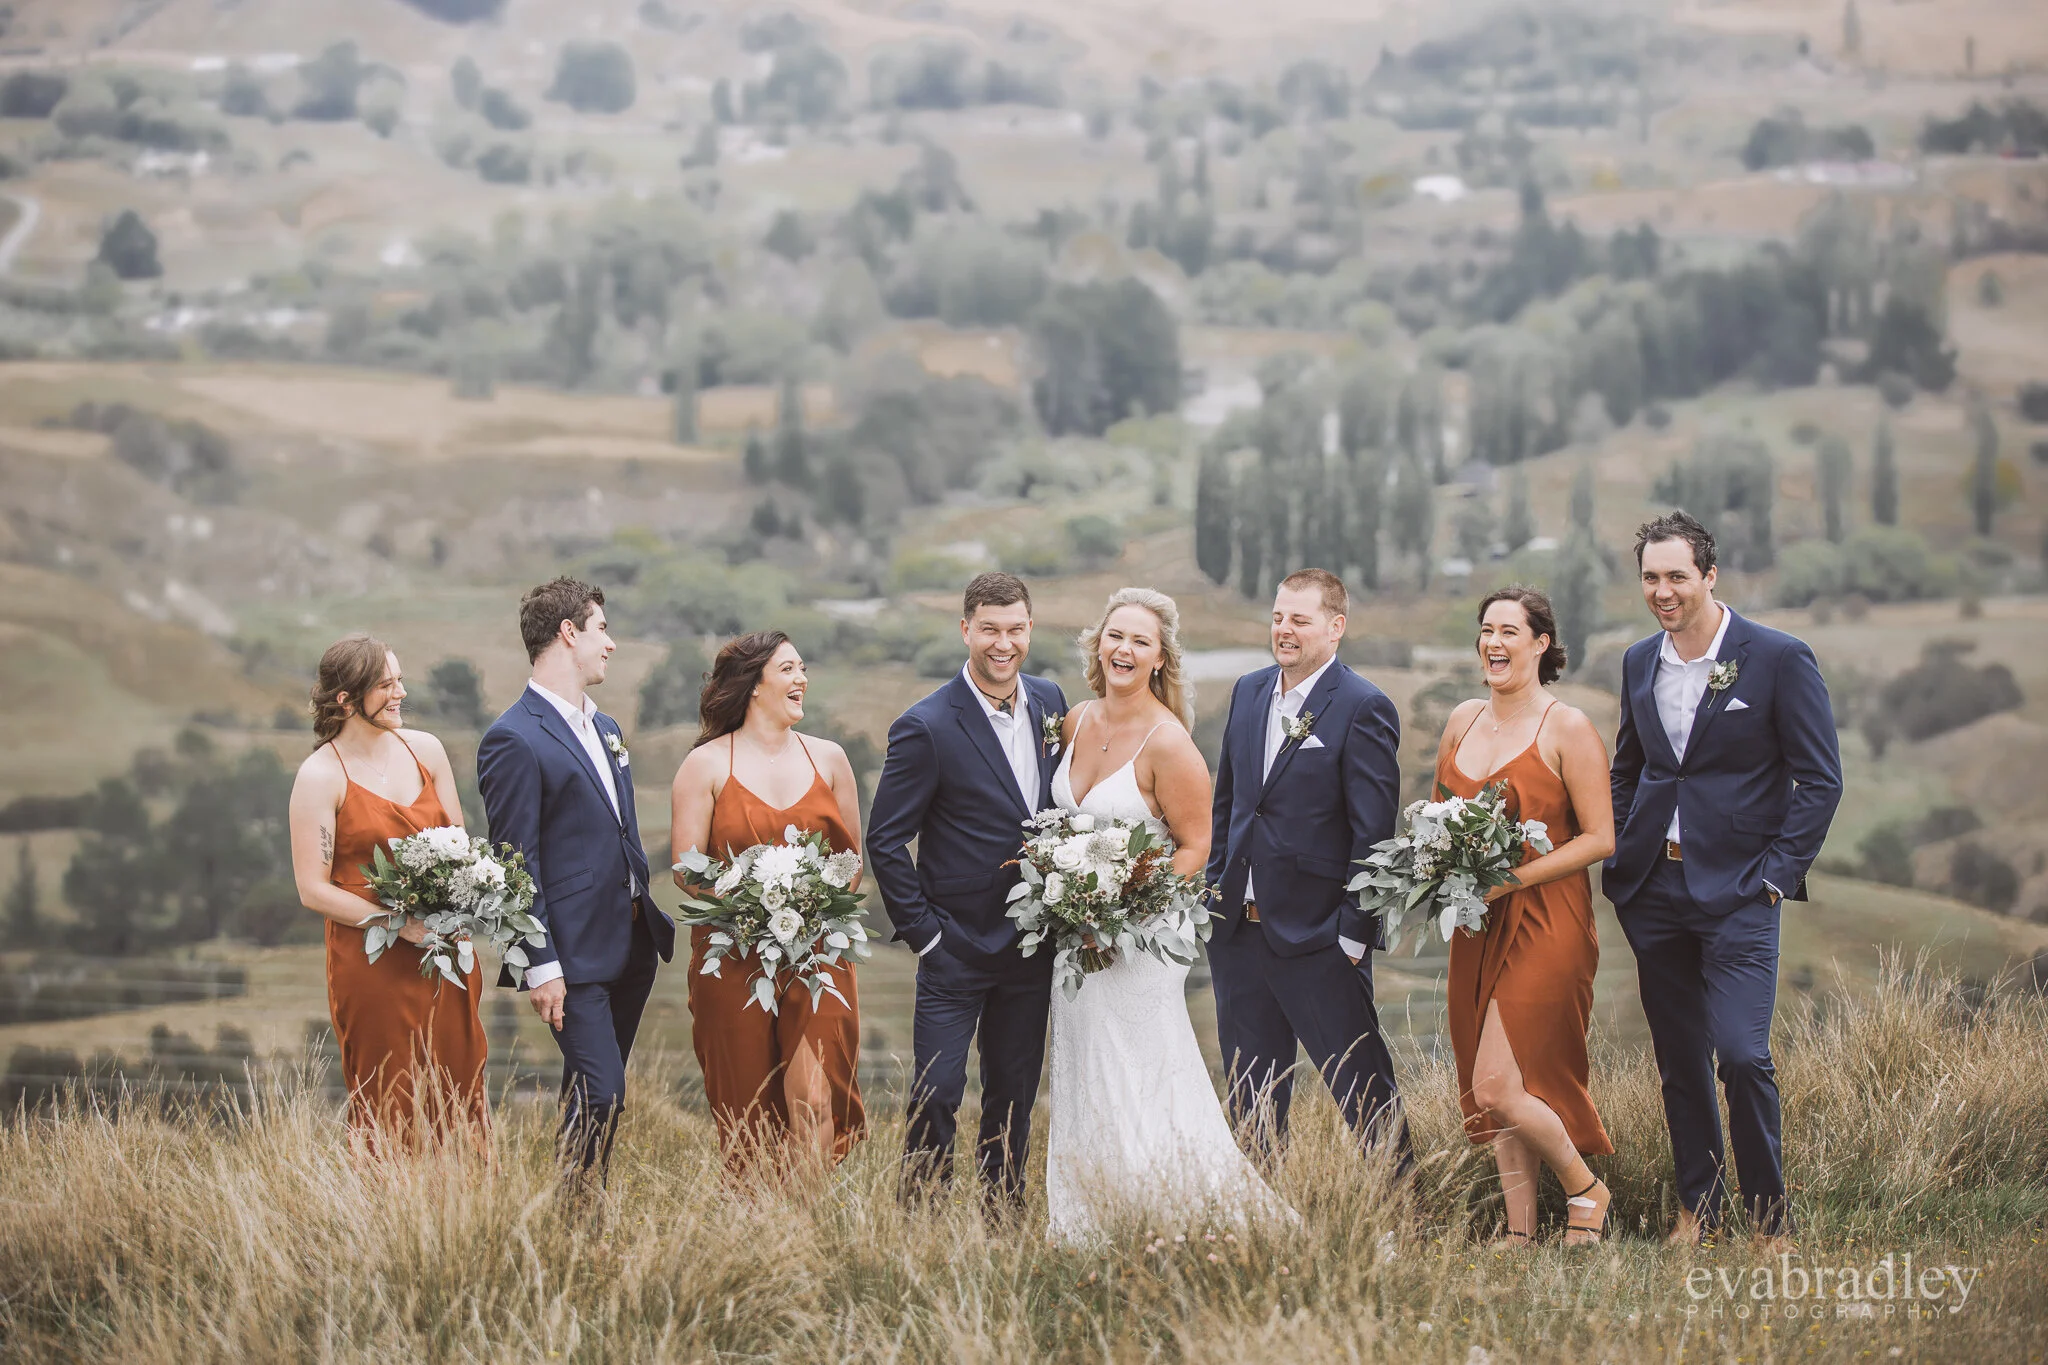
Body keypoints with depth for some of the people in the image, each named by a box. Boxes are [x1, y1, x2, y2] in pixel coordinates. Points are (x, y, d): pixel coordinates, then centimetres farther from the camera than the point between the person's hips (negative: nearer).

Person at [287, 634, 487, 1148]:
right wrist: (401, 925, -17)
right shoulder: (320, 775, -8)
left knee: (458, 1096, 5)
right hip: (372, 964, -5)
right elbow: (313, 890, -10)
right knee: (390, 1111, -1)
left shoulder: (424, 749, 7)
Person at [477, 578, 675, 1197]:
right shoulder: (515, 740, -12)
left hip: (630, 946, 8)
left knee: (597, 1097, 11)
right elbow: (517, 862, -14)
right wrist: (540, 966, -16)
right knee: (600, 1096, -12)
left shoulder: (605, 729, 17)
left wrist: (653, 922, 20)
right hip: (574, 954, -8)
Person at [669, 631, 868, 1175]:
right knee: (748, 1114, 0)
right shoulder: (706, 765, 3)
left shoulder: (828, 759, 12)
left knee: (817, 1100, -13)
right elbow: (686, 869, -1)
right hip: (733, 960, -2)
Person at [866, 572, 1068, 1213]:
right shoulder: (927, 727, -15)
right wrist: (922, 933, -12)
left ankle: (1003, 1221, 22)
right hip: (956, 945, -5)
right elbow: (885, 840, -11)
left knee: (1014, 1094, 13)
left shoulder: (1049, 702, 4)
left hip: (1031, 943, 5)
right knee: (936, 1094, -6)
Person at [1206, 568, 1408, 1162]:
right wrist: (1214, 887, 12)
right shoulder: (1249, 693, 10)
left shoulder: (1364, 709, -11)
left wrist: (1355, 932, -14)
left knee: (1361, 1085, 1)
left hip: (1317, 934, -6)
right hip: (1238, 927, 6)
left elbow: (1374, 829, -12)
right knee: (1251, 1091, 13)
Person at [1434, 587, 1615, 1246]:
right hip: (1476, 928, 6)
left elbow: (1600, 838, -10)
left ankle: (1584, 1188, 9)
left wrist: (1511, 879, -17)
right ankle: (1520, 1232, 12)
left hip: (1544, 924, -6)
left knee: (1496, 1086, -13)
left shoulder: (1567, 729, -8)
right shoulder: (1462, 721, 10)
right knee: (1500, 1094, 6)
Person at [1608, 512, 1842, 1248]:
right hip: (1653, 885, 5)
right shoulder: (1639, 662, 10)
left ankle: (1770, 1218, 0)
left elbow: (1820, 780, -5)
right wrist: (1617, 856, 10)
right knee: (1679, 1060, 9)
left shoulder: (1778, 658, -7)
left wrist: (1777, 873, -11)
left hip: (1737, 888, -5)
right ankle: (1697, 1208, 19)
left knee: (1742, 1056, -13)